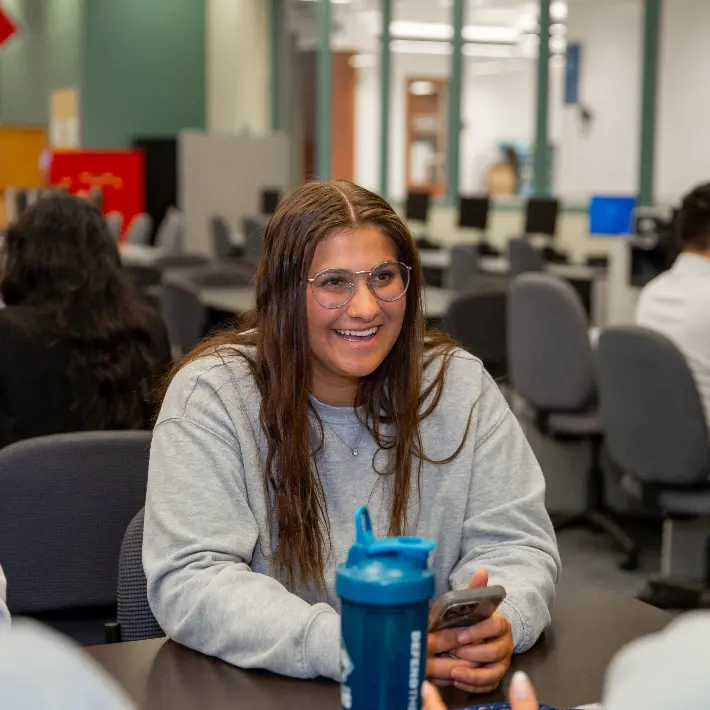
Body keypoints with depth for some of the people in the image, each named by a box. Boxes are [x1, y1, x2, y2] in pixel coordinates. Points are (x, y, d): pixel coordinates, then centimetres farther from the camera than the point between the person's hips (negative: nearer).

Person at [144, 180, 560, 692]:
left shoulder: (459, 385, 1)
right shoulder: (211, 395, -8)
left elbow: (514, 543, 0)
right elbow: (189, 582, -15)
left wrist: (499, 624, -23)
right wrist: (346, 647, -29)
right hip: (254, 691, -2)